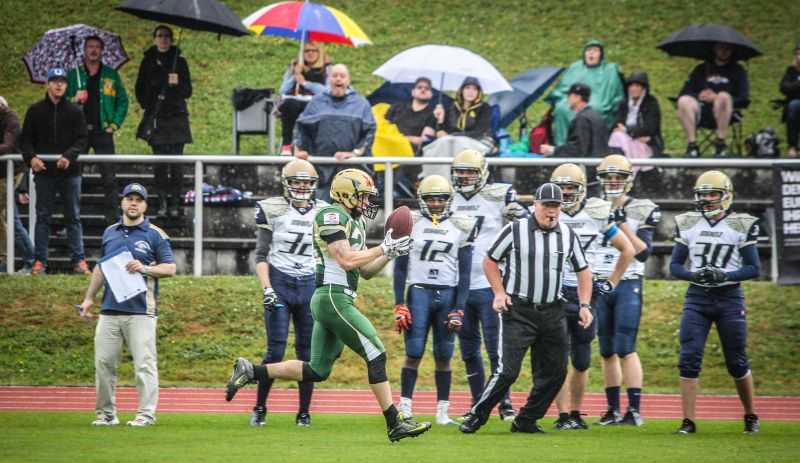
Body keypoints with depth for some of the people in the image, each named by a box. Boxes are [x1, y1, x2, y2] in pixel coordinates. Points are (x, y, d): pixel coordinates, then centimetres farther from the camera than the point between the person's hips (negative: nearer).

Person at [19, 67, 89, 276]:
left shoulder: (75, 111, 4)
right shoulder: (35, 111, 5)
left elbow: (81, 140, -1)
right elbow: (26, 139, 6)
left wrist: (69, 156, -19)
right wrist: (31, 158, -14)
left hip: (70, 172, 0)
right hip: (44, 172, 0)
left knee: (73, 217, 4)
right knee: (43, 217, 4)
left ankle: (79, 260, 6)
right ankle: (40, 261, 7)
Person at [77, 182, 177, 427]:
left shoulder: (155, 235, 3)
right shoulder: (110, 233, 17)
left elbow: (170, 268, 0)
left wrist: (144, 268, -15)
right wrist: (89, 298, 19)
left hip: (141, 311, -5)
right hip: (110, 309, 5)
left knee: (144, 363, -8)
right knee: (103, 362, 2)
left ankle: (146, 413, -6)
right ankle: (106, 413, 9)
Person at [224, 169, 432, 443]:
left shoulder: (353, 222, 20)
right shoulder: (332, 215, -9)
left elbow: (366, 271, 22)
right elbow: (347, 260, -17)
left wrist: (390, 254, 8)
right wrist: (384, 248, -11)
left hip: (333, 301, 10)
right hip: (334, 298, -10)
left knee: (317, 371, 10)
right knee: (376, 355, -8)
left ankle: (250, 372, 11)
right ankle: (395, 424, -6)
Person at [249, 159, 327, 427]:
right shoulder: (273, 210, -1)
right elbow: (261, 255, -1)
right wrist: (267, 289, -11)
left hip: (310, 285, 3)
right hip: (279, 284, -3)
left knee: (307, 352, 3)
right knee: (276, 351, -7)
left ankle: (304, 413, 11)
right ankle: (259, 409, 5)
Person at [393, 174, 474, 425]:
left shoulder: (460, 227, 5)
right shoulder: (411, 223, 1)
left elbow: (464, 272, 6)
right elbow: (400, 267, 3)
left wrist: (458, 309, -1)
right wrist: (399, 305, -3)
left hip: (448, 294, 2)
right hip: (419, 292, -2)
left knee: (444, 356, 3)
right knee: (414, 353, -5)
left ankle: (443, 412, 8)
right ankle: (405, 409, -1)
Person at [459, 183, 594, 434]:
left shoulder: (568, 236, 6)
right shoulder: (514, 231, -4)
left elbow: (583, 270, 15)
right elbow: (490, 261, 5)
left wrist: (585, 305, 5)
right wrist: (499, 293, -6)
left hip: (552, 313, 5)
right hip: (518, 311, -5)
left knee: (554, 372, 4)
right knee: (507, 371, -13)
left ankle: (526, 421, 18)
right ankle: (476, 416, 1)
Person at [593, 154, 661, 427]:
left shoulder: (641, 211, -1)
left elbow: (643, 252, -10)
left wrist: (623, 224, -15)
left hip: (628, 285, -4)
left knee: (625, 349, -13)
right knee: (607, 351, 6)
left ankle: (635, 410, -14)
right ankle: (613, 409, 10)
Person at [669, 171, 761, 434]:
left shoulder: (741, 225, -1)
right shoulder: (687, 224, 7)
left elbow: (754, 269, -1)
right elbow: (675, 266, 9)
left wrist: (724, 275, -17)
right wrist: (694, 275, -12)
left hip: (729, 297, -2)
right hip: (697, 297, 2)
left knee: (737, 363, 3)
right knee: (689, 359, -9)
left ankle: (751, 416, 23)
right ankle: (688, 422, -5)